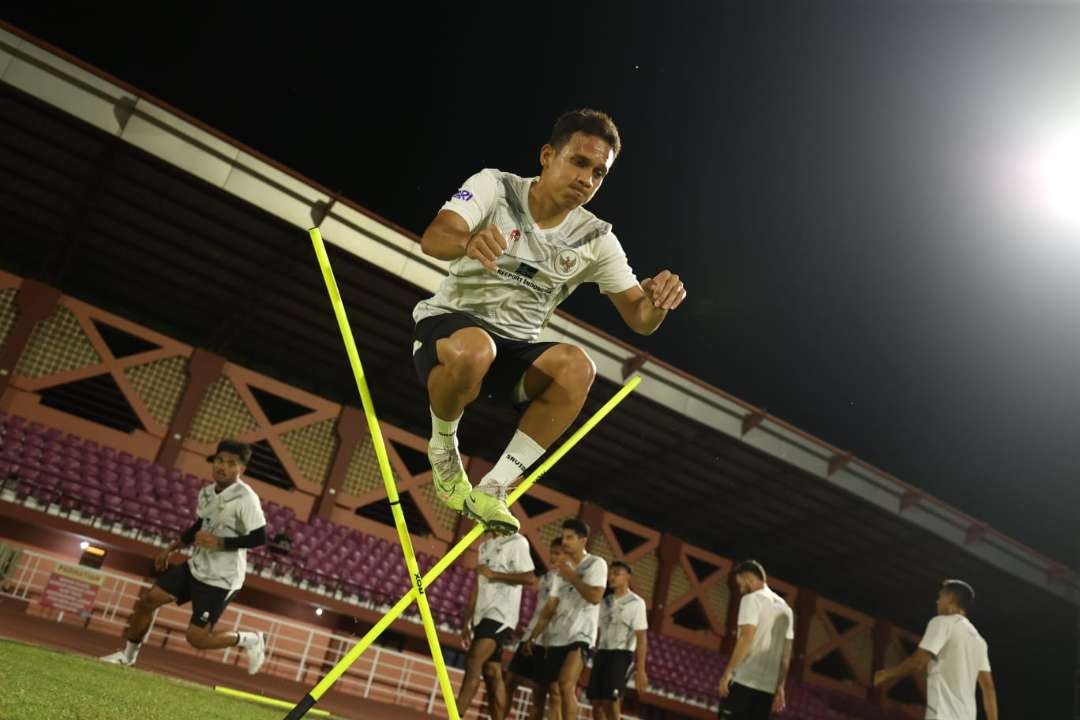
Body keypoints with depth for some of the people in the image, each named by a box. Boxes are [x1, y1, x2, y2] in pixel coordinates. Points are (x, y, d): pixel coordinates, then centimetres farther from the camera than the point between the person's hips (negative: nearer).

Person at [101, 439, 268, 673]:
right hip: (196, 567, 8)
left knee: (197, 637, -9)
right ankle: (128, 654, 32)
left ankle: (250, 640, 14)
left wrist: (219, 542, -25)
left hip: (221, 579, -8)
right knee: (146, 601, 8)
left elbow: (259, 538, -23)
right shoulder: (206, 492, 4)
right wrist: (171, 549, 23)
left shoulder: (245, 499, -21)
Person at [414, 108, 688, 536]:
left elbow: (640, 320, -3)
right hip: (447, 323, -3)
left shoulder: (597, 240, 0)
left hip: (515, 352, 3)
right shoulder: (495, 186, -9)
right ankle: (442, 445, -6)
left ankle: (492, 489, -17)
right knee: (474, 349, -39)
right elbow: (433, 238, -25)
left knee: (576, 366, -29)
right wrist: (468, 242, -50)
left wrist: (658, 299, -27)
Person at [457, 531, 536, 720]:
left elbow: (530, 578, -14)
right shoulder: (485, 546, 19)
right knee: (492, 675, 5)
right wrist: (468, 621, 16)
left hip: (500, 615, -8)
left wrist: (494, 574, -14)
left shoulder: (516, 542, -5)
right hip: (482, 616, 8)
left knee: (473, 663, -20)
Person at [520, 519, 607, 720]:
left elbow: (595, 597, -16)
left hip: (580, 636, -7)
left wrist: (572, 577, -9)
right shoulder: (562, 569, 16)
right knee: (541, 688, 10)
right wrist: (533, 635, 12)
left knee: (566, 685, -25)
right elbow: (549, 608, 17)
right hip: (556, 638, 7)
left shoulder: (596, 564, -1)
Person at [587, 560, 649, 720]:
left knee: (611, 701, -15)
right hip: (602, 653, 6)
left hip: (622, 654, -6)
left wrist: (640, 670, -13)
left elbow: (641, 639, -7)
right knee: (597, 702, 2)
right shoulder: (605, 602, 15)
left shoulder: (636, 603, -4)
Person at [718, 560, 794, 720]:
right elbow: (786, 654, 17)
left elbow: (747, 637, -16)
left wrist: (728, 671, -15)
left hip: (744, 680, -7)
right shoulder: (785, 608, 18)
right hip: (768, 686, 7)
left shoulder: (752, 599, -4)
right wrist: (780, 687, 18)